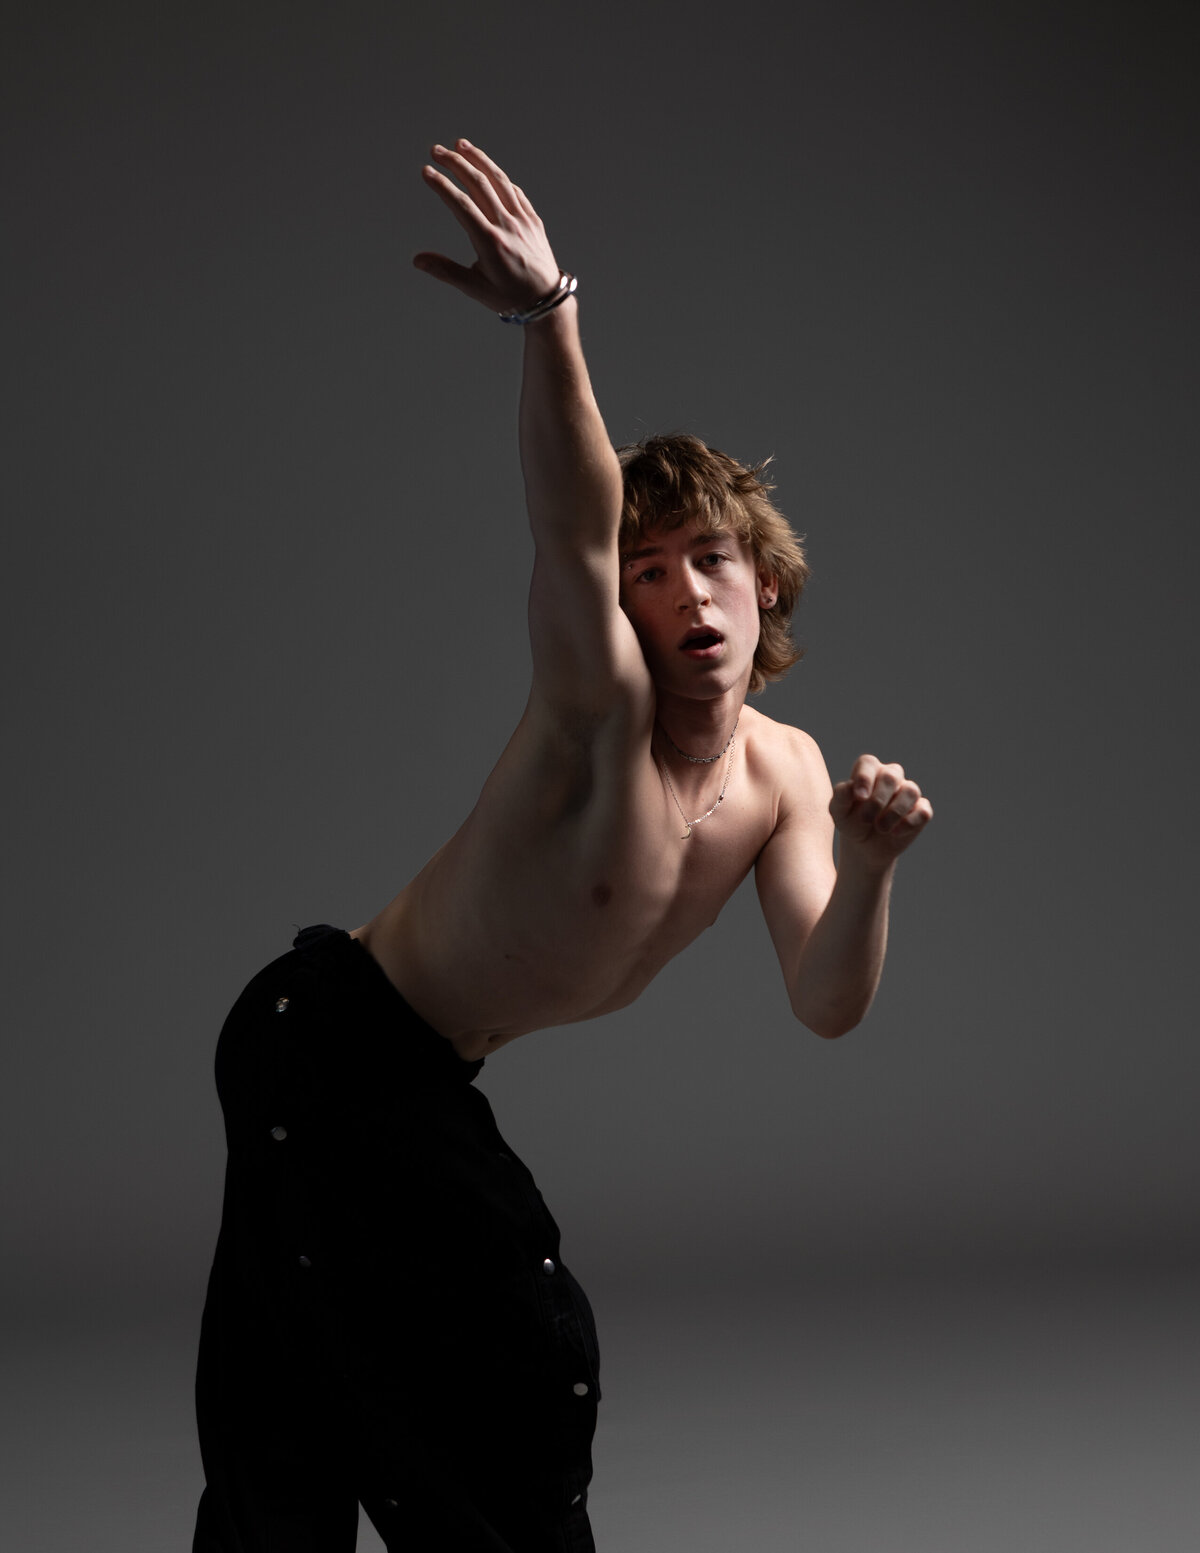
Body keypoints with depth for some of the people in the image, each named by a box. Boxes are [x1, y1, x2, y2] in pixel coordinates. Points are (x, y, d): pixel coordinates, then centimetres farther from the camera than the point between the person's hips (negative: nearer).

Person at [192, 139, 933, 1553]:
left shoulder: (783, 774, -1)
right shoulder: (605, 716, -22)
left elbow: (828, 1006, -6)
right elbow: (572, 536, -42)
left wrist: (867, 867, -25)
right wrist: (547, 321, -59)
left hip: (415, 1083, 8)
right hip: (331, 1040, -8)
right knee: (524, 1362, -8)